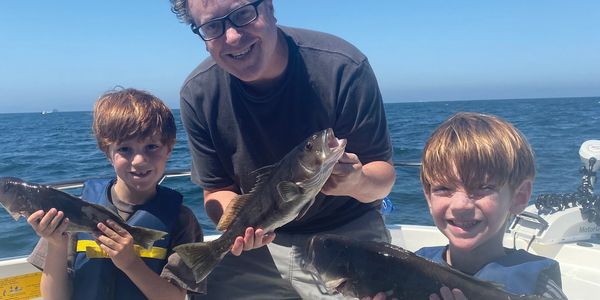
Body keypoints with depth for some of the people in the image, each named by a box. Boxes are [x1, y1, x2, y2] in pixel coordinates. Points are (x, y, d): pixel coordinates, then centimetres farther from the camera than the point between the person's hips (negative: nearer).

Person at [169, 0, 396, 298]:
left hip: (346, 234, -1)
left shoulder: (343, 67, -23)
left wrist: (358, 182, -39)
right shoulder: (198, 94, -14)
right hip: (258, 240, 2)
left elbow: (384, 174, -15)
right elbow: (218, 191, -4)